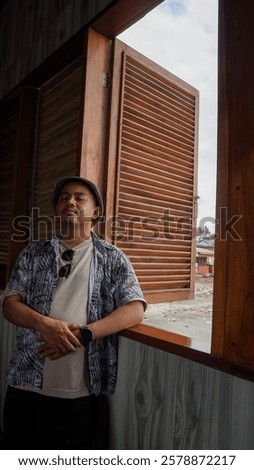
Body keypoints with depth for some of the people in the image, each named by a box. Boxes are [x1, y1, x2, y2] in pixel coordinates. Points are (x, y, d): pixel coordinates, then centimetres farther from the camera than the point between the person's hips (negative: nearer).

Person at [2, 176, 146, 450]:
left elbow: (135, 309, -8)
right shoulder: (33, 253, 8)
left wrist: (82, 334, -19)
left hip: (82, 390, -2)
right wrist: (45, 324, -18)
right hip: (26, 384, 2)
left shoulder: (112, 258, 2)